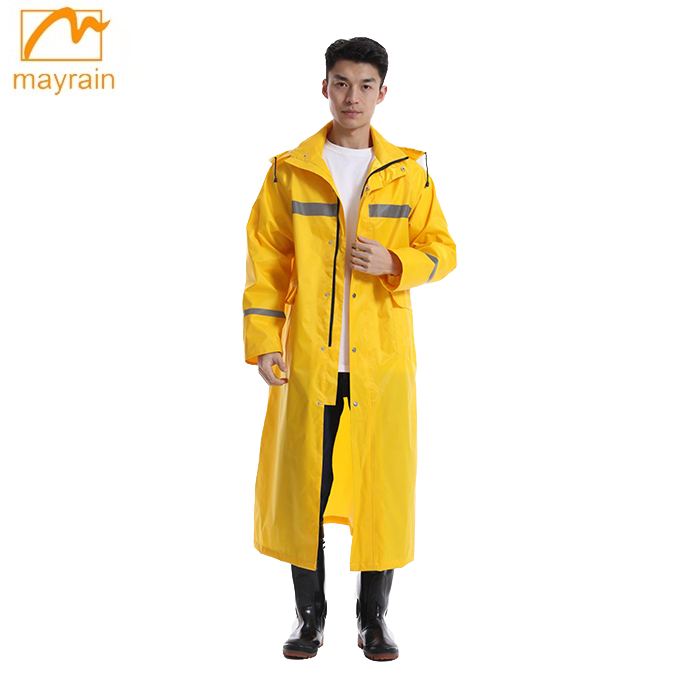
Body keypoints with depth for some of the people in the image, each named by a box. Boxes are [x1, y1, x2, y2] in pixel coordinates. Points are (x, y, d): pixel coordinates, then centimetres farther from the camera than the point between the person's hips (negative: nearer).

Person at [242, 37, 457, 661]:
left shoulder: (410, 172, 7)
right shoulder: (288, 171, 5)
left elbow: (443, 251, 9)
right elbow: (265, 260, 4)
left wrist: (395, 263, -11)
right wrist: (263, 343, -4)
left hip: (383, 357, 0)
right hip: (307, 357, 0)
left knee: (383, 481, 3)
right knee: (302, 482, 3)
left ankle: (374, 617, 20)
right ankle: (310, 615, 20)